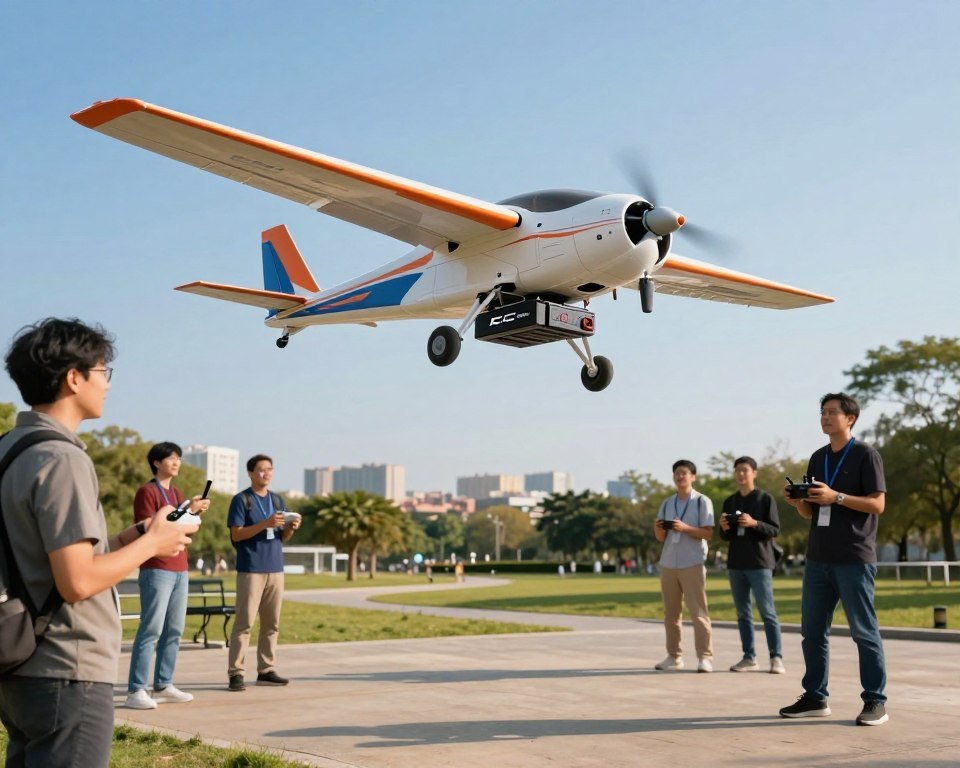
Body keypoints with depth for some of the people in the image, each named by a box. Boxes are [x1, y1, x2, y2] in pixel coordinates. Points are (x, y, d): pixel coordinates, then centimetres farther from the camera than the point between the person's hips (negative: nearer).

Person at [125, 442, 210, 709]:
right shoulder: (147, 492, -4)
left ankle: (163, 686, 11)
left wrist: (195, 513, 6)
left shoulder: (177, 493, 20)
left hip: (180, 570, 8)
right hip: (157, 570, -8)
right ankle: (136, 691, -9)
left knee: (174, 630, 6)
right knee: (151, 629, -11)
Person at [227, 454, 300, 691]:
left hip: (275, 569, 6)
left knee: (271, 623, 7)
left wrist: (291, 527, -5)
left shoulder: (277, 500, 16)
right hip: (250, 569, -6)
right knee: (244, 622, -7)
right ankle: (235, 672, -4)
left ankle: (266, 670, 13)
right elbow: (236, 535, -9)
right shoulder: (241, 500, -2)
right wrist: (265, 524, -19)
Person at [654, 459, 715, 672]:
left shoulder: (702, 502, 2)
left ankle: (705, 657, -5)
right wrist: (658, 529, -6)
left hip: (693, 564, -5)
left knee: (698, 612, -7)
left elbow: (708, 534, -6)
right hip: (668, 564, 5)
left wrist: (685, 528, -19)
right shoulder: (666, 504, 15)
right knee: (670, 613, 4)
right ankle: (674, 656, 9)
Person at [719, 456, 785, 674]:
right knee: (743, 613, 6)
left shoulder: (765, 499, 0)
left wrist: (754, 523, -20)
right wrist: (724, 528, -6)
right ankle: (749, 658, 10)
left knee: (767, 611, -6)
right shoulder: (730, 502, 14)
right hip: (735, 564, 5)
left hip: (759, 563, -5)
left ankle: (776, 658, -3)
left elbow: (774, 530, -5)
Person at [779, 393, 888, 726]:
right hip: (818, 558, 6)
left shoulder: (866, 455, -2)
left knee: (864, 631, -1)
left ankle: (875, 701, 6)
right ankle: (815, 697, 16)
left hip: (854, 559, -6)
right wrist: (796, 501, -2)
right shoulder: (818, 458, 16)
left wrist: (836, 497, -21)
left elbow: (877, 504, -10)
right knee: (812, 631, 7)